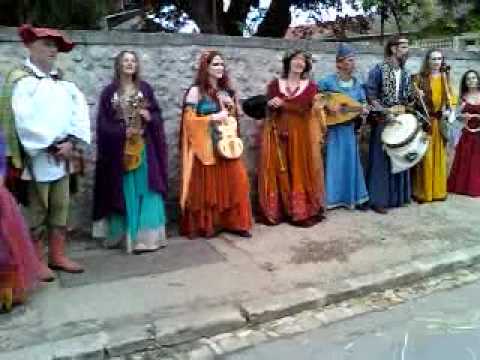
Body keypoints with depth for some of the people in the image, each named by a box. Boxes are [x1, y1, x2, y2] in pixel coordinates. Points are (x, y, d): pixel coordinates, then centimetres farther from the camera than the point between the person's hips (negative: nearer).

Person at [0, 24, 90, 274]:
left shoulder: (62, 80, 14)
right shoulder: (21, 79, -6)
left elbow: (80, 110, 5)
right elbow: (23, 120, -17)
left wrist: (71, 141, -9)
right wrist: (52, 146, -16)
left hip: (63, 156, 6)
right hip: (38, 158, -6)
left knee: (60, 208, 11)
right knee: (37, 211, 1)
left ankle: (57, 256, 22)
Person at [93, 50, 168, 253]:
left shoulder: (145, 88, 8)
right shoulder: (110, 92, 4)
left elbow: (157, 115, 7)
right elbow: (104, 123, 0)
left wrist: (149, 117, -14)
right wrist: (123, 131, -14)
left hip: (144, 146, 1)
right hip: (120, 149, -1)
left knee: (145, 189, -2)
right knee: (124, 192, 3)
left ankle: (146, 236, 3)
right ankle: (126, 236, 14)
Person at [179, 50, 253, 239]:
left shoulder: (226, 91, 15)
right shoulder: (196, 91, -3)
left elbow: (236, 116, 24)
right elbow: (189, 120, -9)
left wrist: (232, 107, 3)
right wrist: (213, 118, -15)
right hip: (206, 146, -5)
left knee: (234, 182, -1)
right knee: (208, 185, -1)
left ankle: (234, 222, 9)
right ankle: (205, 226, 11)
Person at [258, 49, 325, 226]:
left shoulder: (310, 86, 7)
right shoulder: (274, 84, 8)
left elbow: (304, 107, -10)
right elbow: (270, 109, -5)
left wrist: (282, 103, -12)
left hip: (302, 135, 0)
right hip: (278, 133, 0)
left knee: (300, 172, 0)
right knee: (277, 171, -1)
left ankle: (303, 211, 7)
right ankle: (275, 211, 6)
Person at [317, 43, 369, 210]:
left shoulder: (357, 83, 5)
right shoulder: (327, 81, -10)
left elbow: (362, 103, 12)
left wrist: (363, 110, -9)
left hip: (349, 129, 5)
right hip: (332, 129, -5)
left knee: (351, 161, 9)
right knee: (333, 161, -1)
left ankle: (354, 197, 19)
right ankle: (330, 198, 7)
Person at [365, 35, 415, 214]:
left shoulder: (405, 73, 11)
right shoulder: (379, 69, -8)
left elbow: (408, 99, 17)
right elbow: (370, 95, -11)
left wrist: (415, 97, -4)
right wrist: (385, 112, -19)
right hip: (383, 120, -6)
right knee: (381, 159, -3)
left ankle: (398, 196, 23)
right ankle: (378, 199, 3)